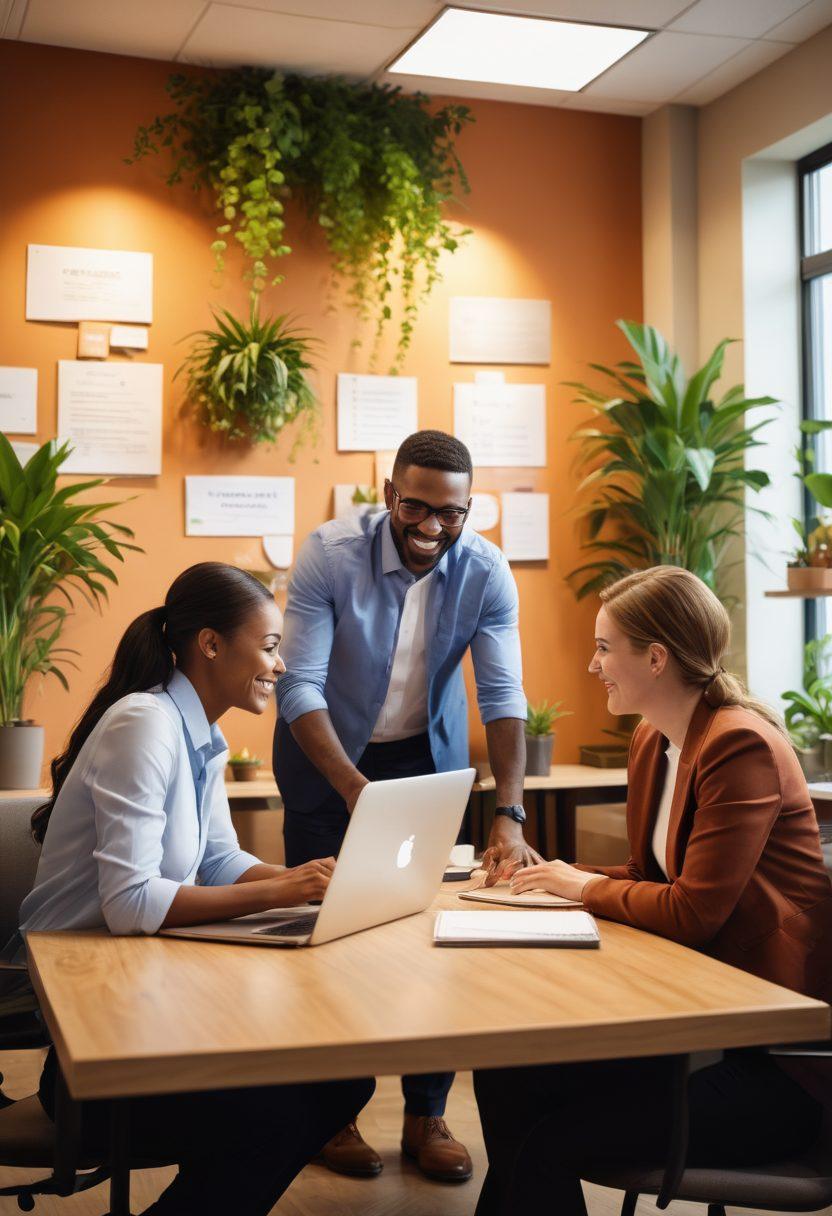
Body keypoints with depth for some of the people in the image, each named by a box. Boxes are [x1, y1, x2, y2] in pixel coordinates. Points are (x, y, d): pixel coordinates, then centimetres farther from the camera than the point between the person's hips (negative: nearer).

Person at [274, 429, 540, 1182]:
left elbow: (504, 696, -19)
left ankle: (427, 1116, 15)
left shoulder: (486, 573, -17)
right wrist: (357, 791, -37)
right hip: (327, 754, -2)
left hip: (427, 754, 2)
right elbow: (300, 686, -26)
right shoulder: (330, 555, -23)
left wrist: (510, 816, -31)